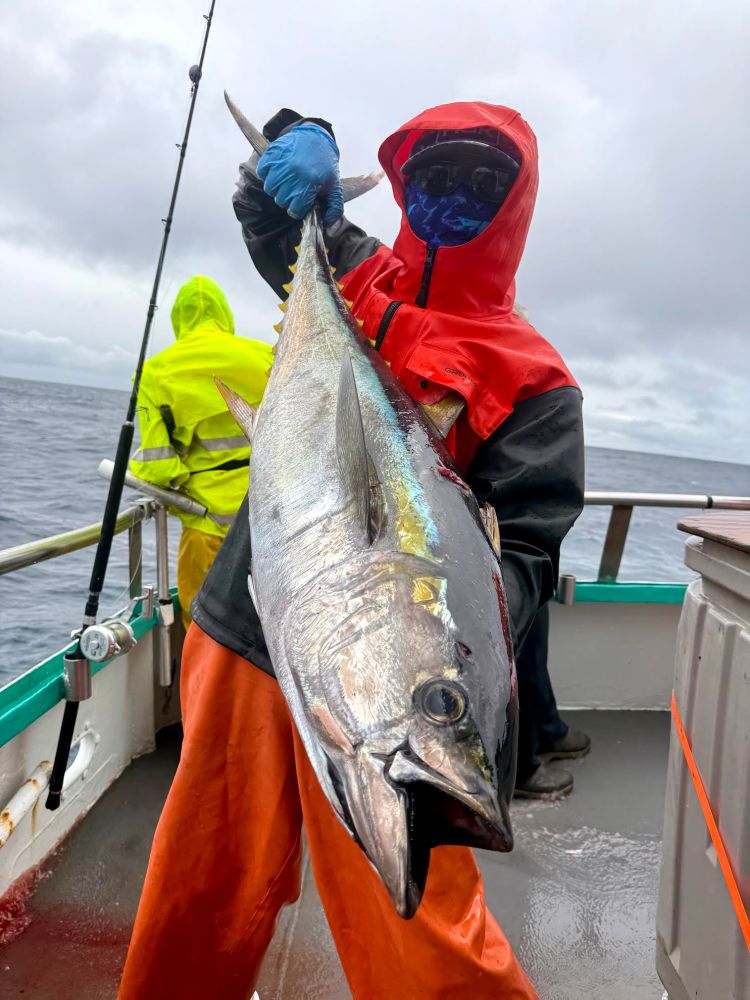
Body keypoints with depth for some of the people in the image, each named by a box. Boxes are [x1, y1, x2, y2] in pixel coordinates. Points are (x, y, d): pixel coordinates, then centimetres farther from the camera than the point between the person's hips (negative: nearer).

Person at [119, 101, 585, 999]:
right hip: (244, 632, 5)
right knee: (200, 897, 17)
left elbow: (527, 547, -12)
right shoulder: (350, 278, 12)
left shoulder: (531, 382, -3)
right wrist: (301, 139, 4)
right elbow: (269, 206, 27)